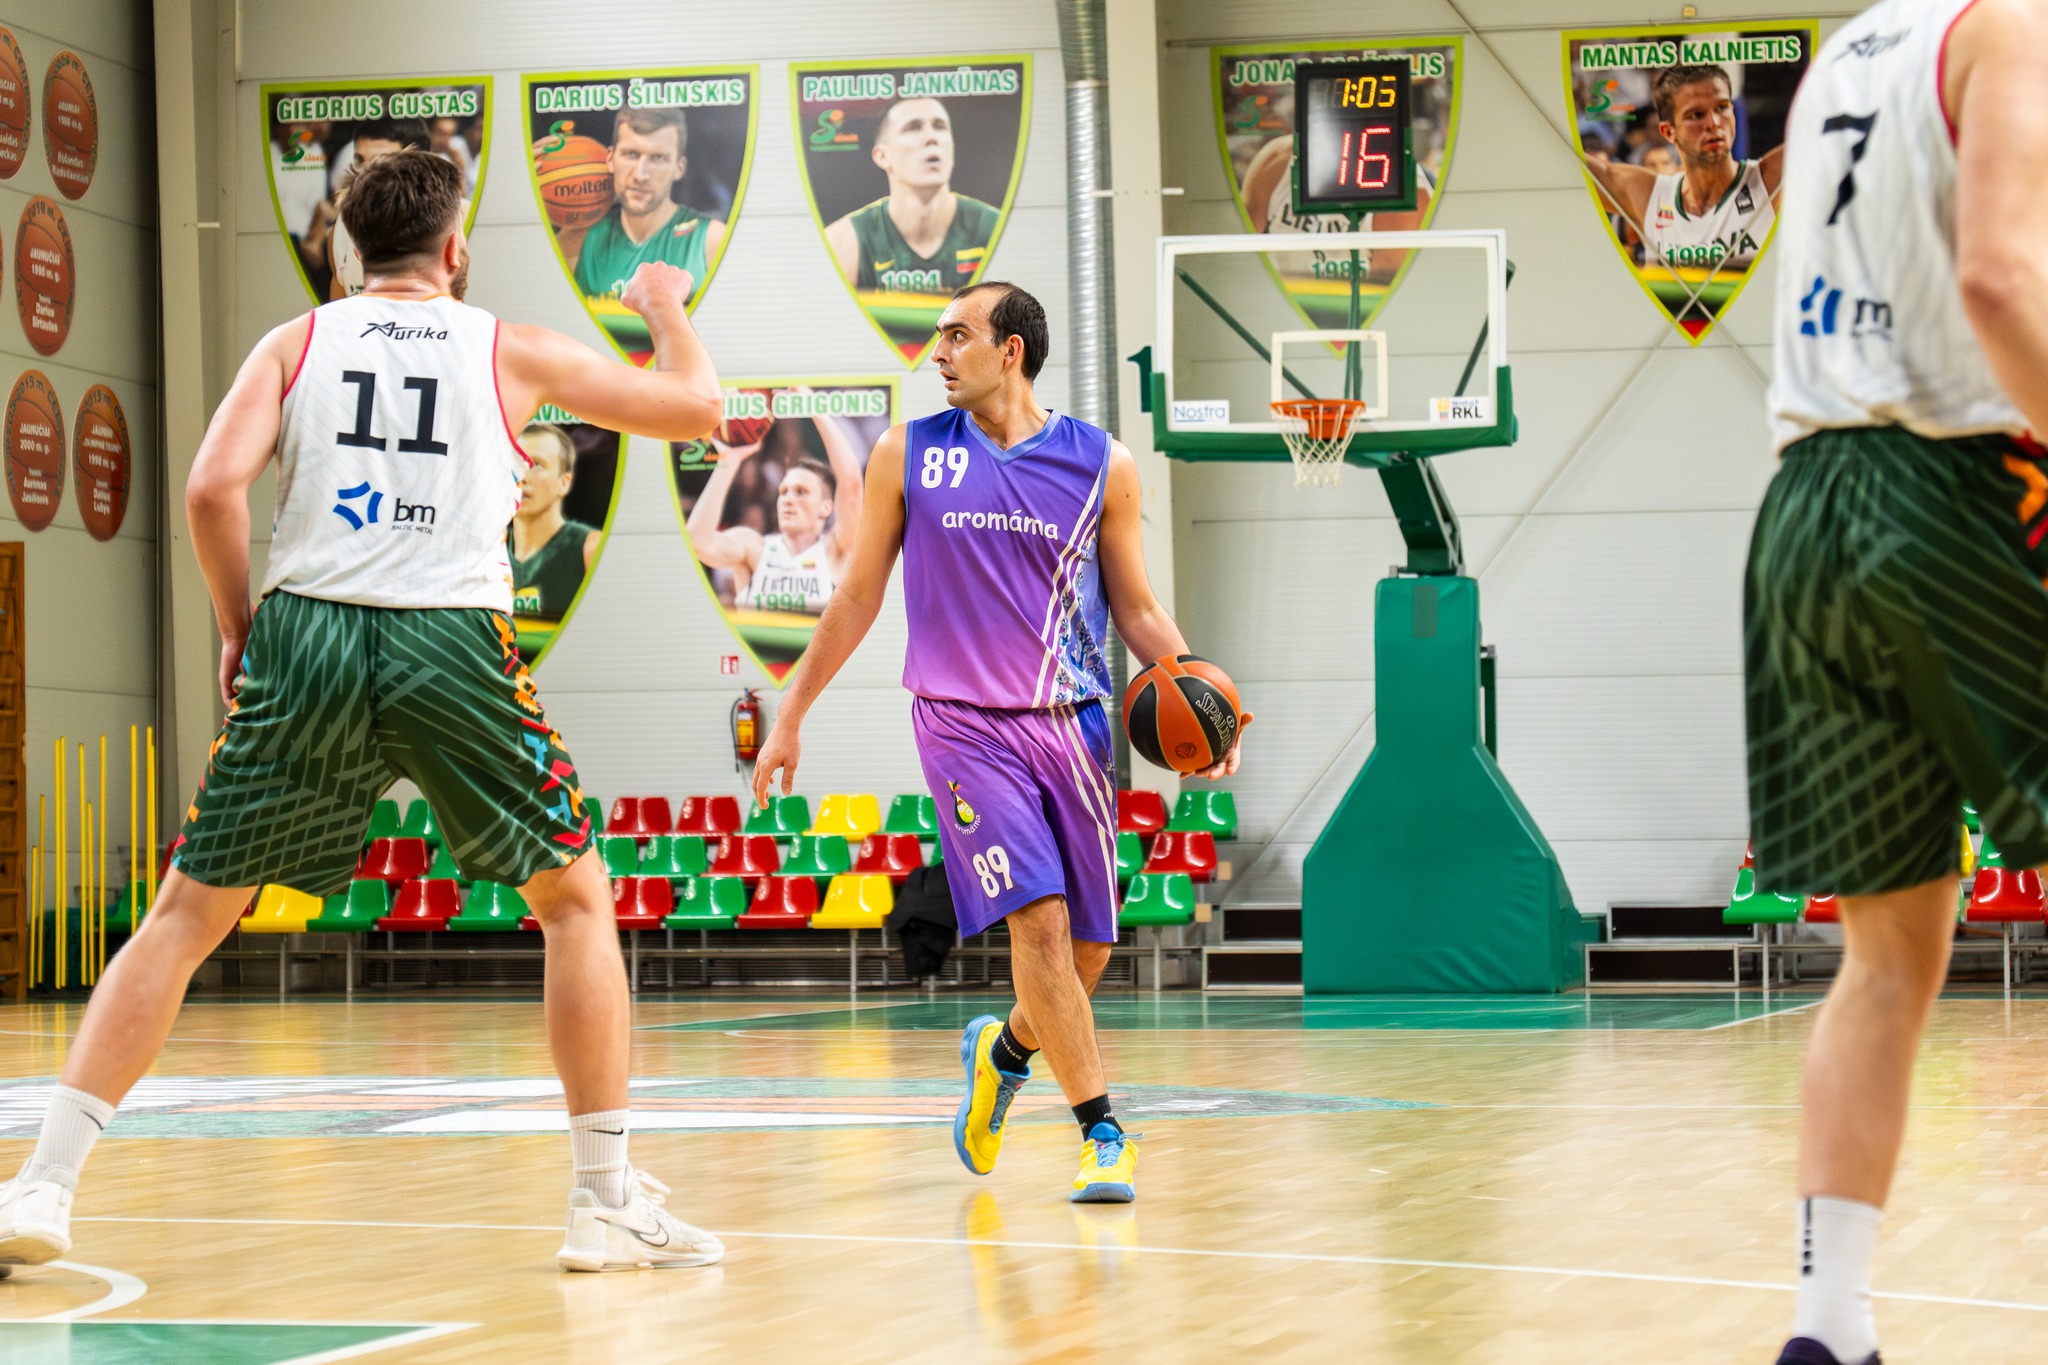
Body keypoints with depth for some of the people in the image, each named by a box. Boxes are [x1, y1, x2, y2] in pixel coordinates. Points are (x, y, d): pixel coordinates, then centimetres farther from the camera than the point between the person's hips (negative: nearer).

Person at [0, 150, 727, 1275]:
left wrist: (237, 626, 12)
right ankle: (607, 1201, 12)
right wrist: (668, 310, 39)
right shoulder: (510, 349, 12)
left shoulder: (298, 341, 12)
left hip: (306, 636, 1)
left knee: (186, 915, 10)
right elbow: (695, 406, 19)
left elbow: (213, 486, -2)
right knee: (575, 899, 16)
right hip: (454, 643, -1)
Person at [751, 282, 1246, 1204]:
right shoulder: (907, 456, 2)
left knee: (1088, 948, 4)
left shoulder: (1101, 465, 2)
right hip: (963, 722, -2)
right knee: (1037, 920, -18)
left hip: (1070, 724, 2)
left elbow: (1138, 610, 8)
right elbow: (858, 596, 10)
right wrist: (792, 716, 10)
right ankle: (1102, 1133, -12)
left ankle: (1003, 1050, 36)